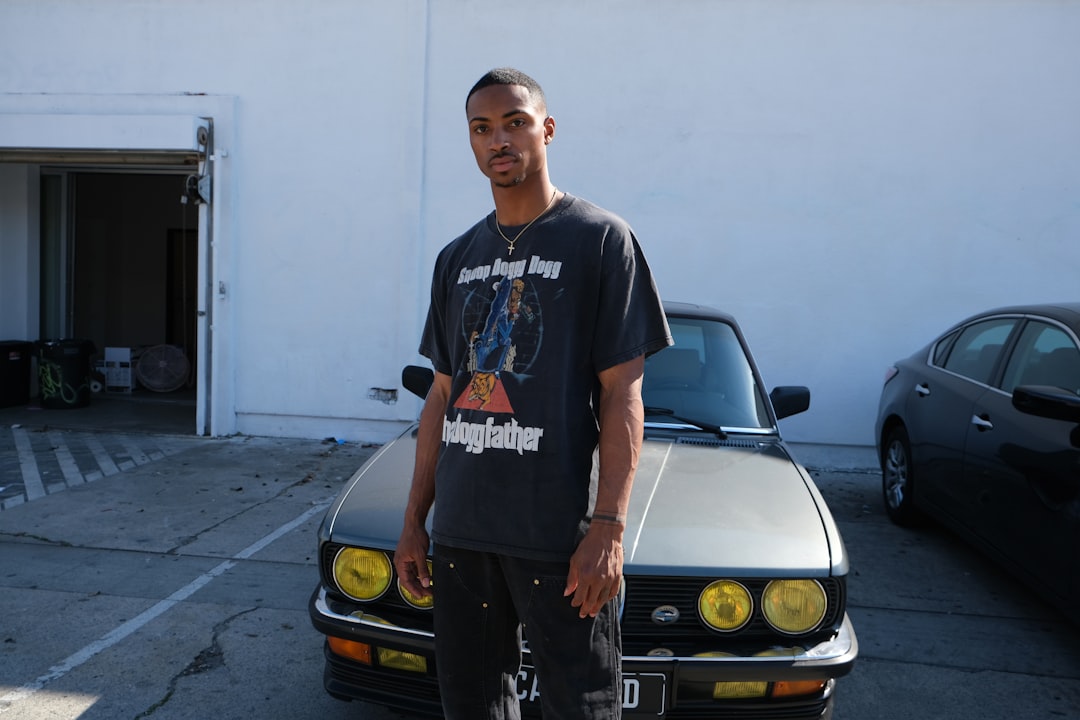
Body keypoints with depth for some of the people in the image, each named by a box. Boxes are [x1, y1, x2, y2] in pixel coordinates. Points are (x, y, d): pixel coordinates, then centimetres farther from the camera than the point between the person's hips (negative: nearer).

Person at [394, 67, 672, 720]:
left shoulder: (600, 238, -3)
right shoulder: (457, 258, 13)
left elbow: (622, 394, -7)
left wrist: (608, 526, -14)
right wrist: (415, 520, 14)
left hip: (557, 535, -5)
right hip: (459, 531, 5)